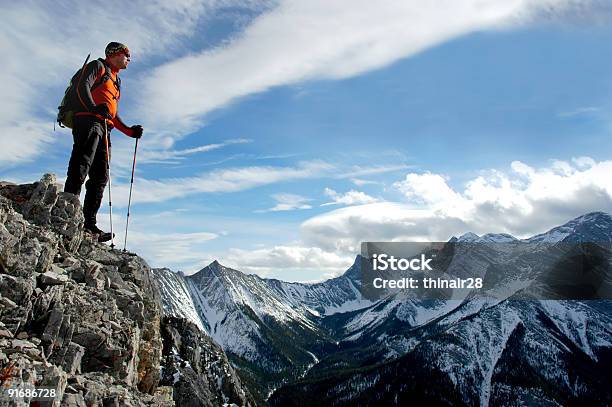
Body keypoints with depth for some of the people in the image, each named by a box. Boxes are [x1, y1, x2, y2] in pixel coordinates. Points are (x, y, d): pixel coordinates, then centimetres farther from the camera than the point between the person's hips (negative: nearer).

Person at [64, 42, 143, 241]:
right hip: (88, 122, -8)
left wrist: (130, 131, 18)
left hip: (103, 129, 8)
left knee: (100, 177, -2)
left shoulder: (116, 81, 34)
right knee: (80, 169, -21)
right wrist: (94, 107, -26)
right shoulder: (98, 66, 11)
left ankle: (89, 223, -5)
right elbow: (83, 86, -8)